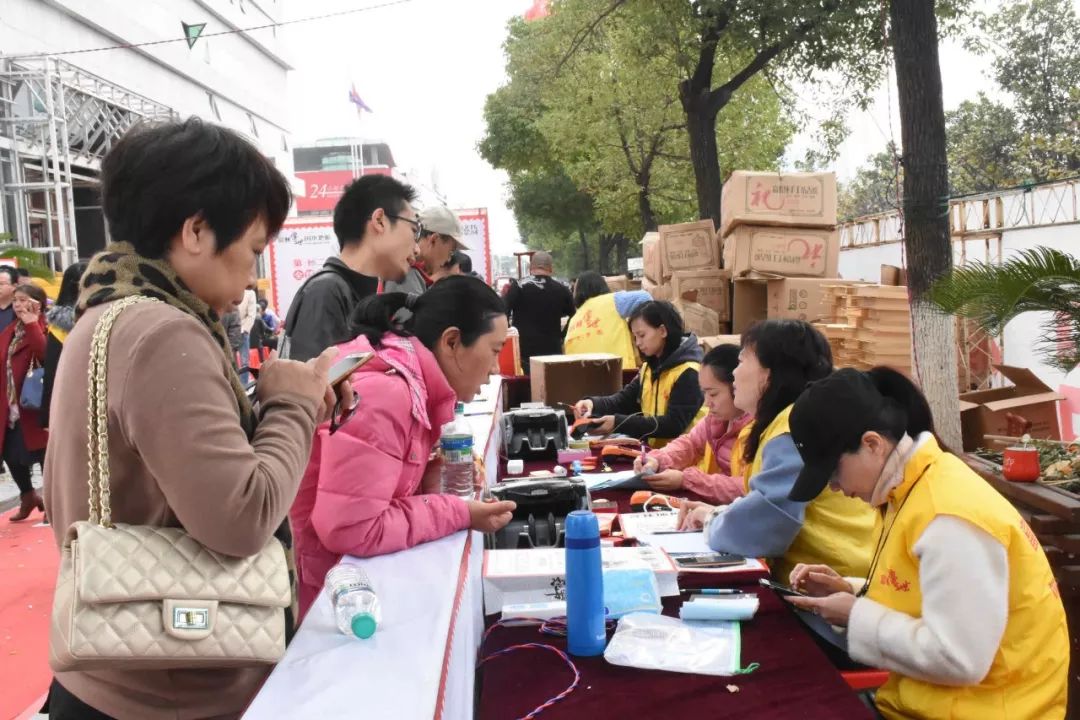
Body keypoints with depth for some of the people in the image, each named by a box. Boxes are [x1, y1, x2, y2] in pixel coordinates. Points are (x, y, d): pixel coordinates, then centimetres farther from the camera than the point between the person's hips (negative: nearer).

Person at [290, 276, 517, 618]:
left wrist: (434, 473, -7)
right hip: (318, 587, -8)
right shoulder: (381, 393, -25)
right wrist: (460, 514, -20)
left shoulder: (414, 382, 2)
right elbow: (351, 531, -28)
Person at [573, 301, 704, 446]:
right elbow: (624, 400, 9)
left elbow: (674, 425, -22)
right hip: (652, 449, 7)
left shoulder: (688, 372, -16)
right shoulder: (649, 367, 11)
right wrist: (594, 404, -12)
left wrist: (618, 423, -26)